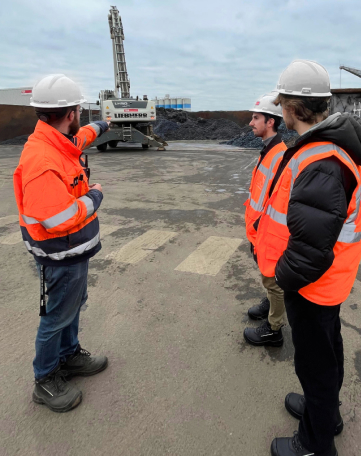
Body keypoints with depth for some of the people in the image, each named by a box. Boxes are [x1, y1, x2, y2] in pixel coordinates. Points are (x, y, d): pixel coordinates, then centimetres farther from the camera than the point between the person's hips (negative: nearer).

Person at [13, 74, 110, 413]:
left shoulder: (59, 142, 0)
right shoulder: (43, 161, -30)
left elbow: (78, 139, 26)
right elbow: (60, 220, -34)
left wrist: (98, 128, 43)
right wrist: (94, 197, -18)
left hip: (76, 250, 10)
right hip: (61, 256, -10)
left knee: (73, 304, 24)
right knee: (58, 316, 8)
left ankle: (69, 356, 46)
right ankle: (46, 380, 31)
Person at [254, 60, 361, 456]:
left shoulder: (318, 165, -31)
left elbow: (311, 248, -33)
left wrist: (283, 276, -15)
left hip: (310, 286, -10)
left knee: (315, 362, 11)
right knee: (327, 349, 27)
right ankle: (326, 410, 53)